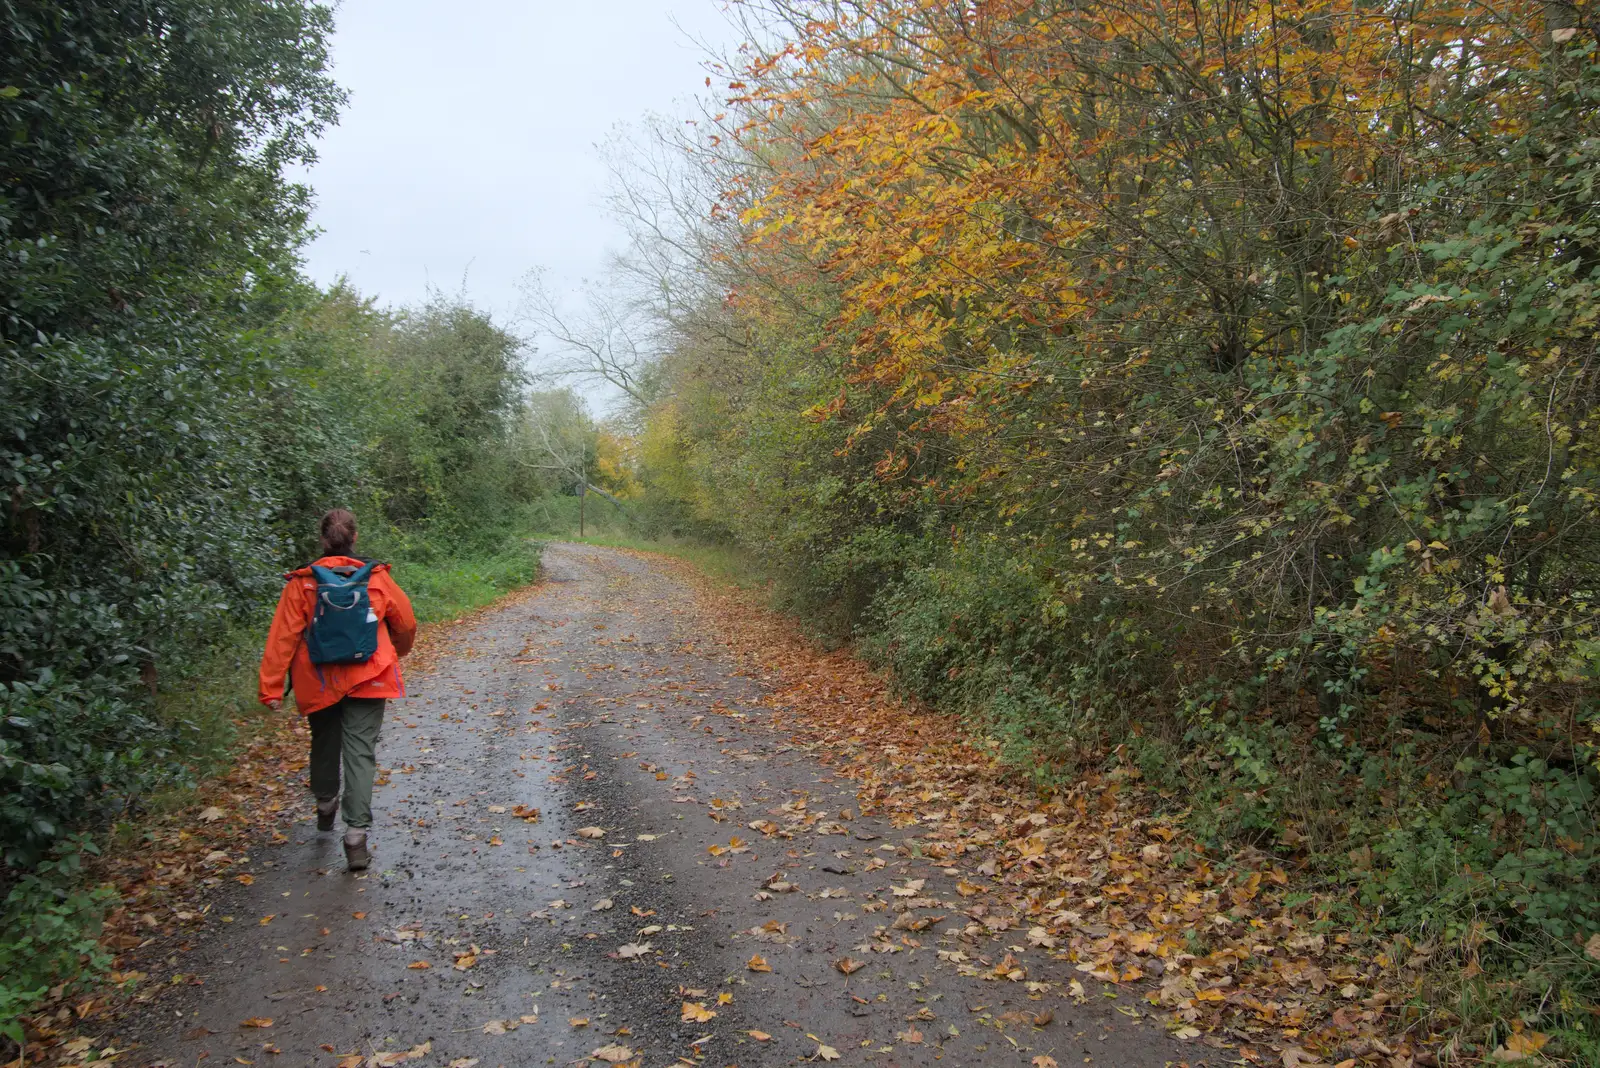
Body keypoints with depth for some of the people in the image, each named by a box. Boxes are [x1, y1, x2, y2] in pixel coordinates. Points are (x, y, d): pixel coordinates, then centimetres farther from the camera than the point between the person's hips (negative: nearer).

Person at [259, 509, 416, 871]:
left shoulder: (301, 583, -6)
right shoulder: (377, 578, -4)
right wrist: (394, 654, 29)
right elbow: (406, 624, 8)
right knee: (360, 753, -1)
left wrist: (271, 688, -7)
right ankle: (356, 834, -10)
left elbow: (283, 637, -9)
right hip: (366, 680, -1)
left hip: (319, 683, 1)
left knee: (325, 745, 23)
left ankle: (326, 806, 46)